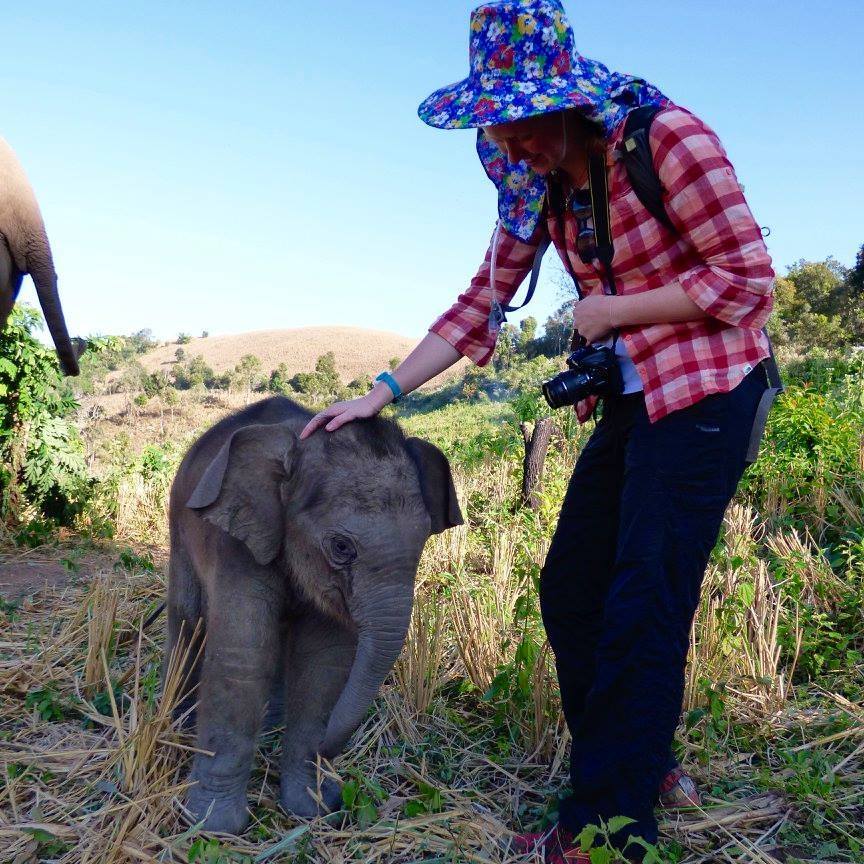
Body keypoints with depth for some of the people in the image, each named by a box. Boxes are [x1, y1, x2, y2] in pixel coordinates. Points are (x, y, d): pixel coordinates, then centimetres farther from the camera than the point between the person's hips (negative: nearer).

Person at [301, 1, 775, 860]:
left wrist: (607, 312, -14)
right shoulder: (537, 182, 5)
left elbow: (747, 278, -14)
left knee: (641, 609, -7)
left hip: (705, 391, -7)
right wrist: (381, 392, -1)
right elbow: (479, 306, 6)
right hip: (629, 398, 8)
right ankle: (644, 767, 26)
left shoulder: (667, 139, -16)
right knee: (569, 591, 8)